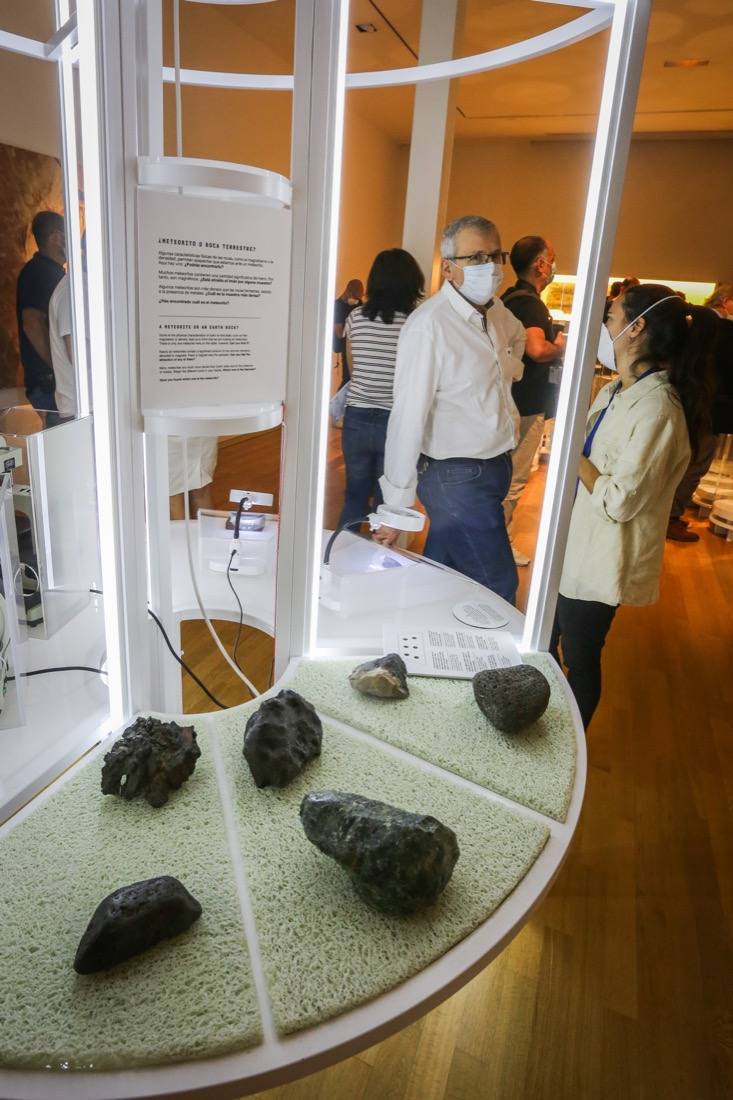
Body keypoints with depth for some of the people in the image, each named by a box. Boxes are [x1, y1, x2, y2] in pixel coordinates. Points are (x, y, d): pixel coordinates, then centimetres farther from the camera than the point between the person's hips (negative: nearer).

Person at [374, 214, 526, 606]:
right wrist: (396, 507, -21)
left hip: (495, 466, 8)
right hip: (458, 477, -7)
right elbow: (408, 417, -22)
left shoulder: (499, 312, 5)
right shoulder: (429, 325, -20)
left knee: (440, 576, 20)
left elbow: (517, 335, 32)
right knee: (498, 588, 0)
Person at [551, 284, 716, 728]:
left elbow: (618, 501, -25)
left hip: (598, 560, -9)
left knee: (579, 659, 10)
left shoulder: (657, 410, -24)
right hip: (571, 547, 9)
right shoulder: (615, 391, 5)